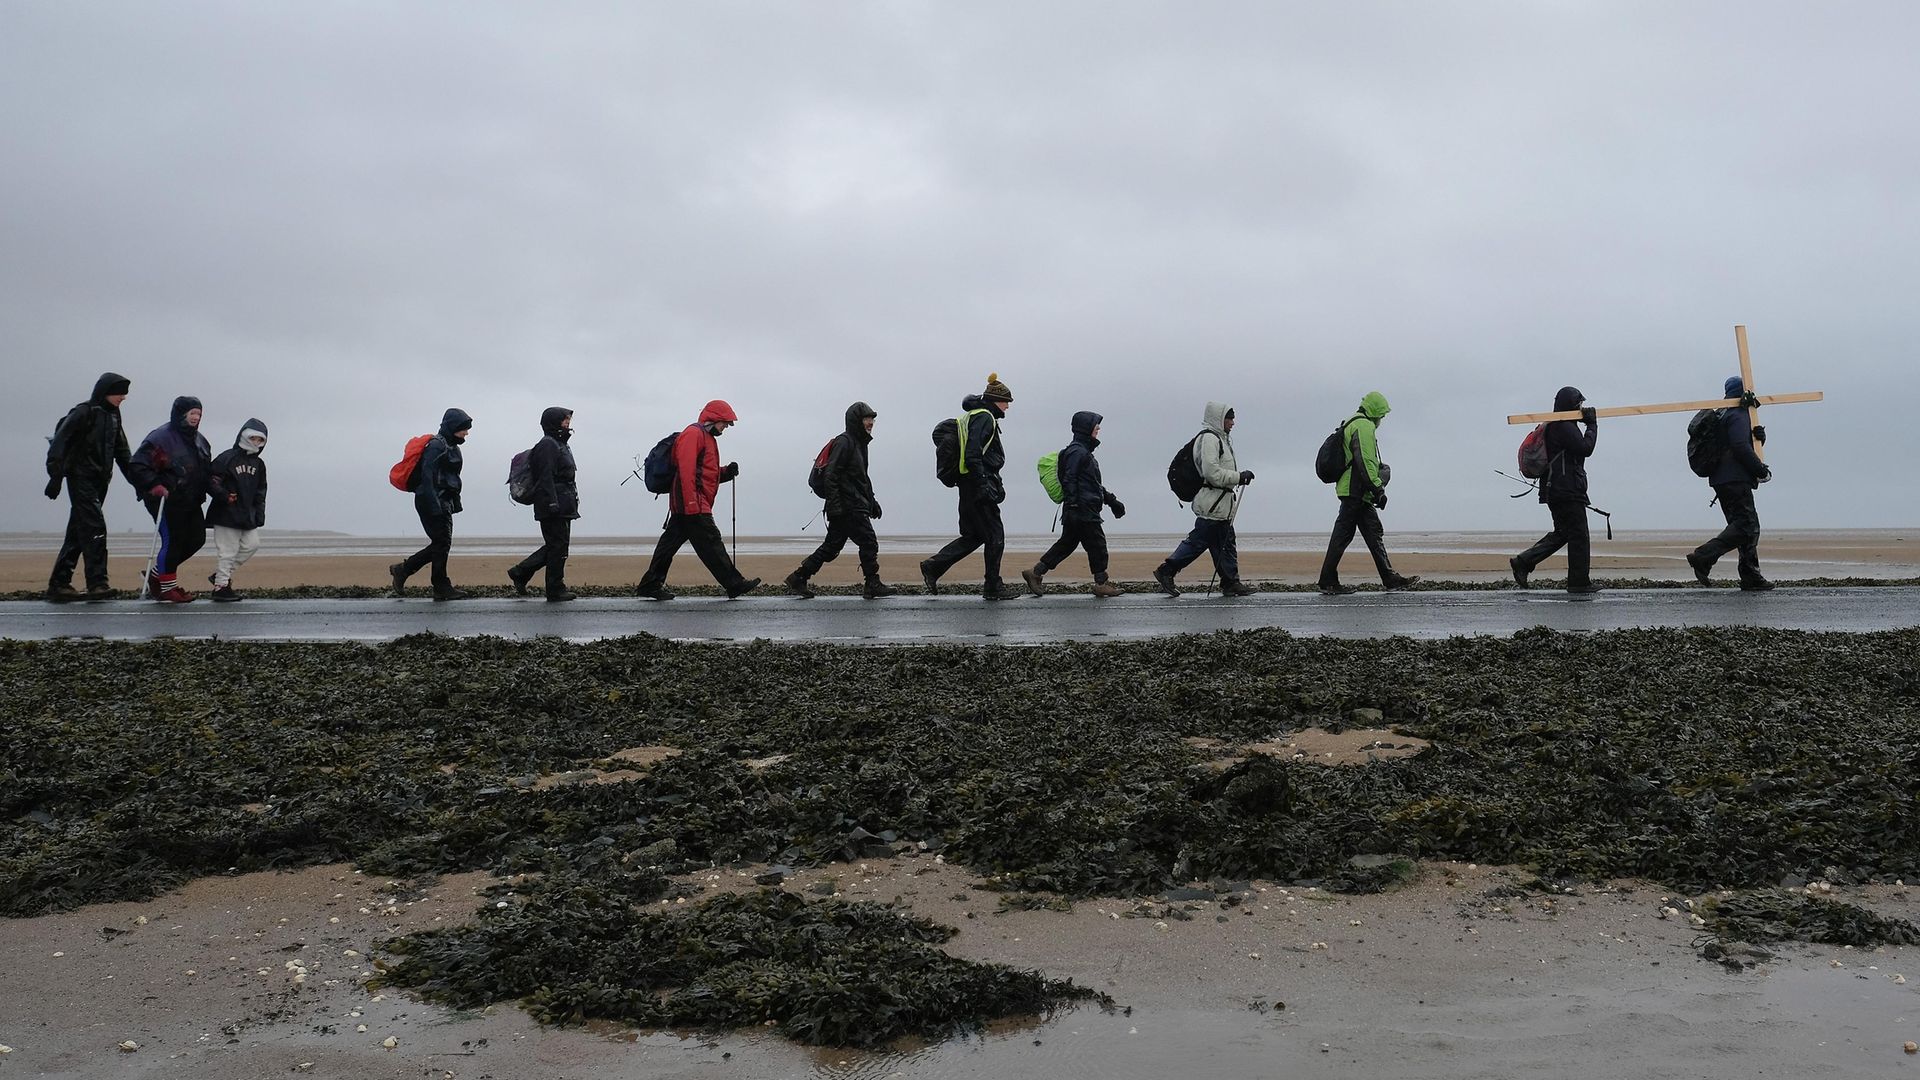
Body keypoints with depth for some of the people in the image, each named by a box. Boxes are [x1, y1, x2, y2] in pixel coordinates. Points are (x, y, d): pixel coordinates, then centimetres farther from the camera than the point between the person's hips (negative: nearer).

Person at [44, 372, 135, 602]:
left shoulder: (113, 416, 15)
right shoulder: (83, 412, -9)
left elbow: (122, 452, 19)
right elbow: (59, 443, -13)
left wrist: (136, 479, 10)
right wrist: (56, 477, -17)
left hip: (100, 480, 8)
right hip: (81, 478, -8)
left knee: (78, 532, 9)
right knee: (95, 527, -15)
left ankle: (58, 584, 13)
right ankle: (97, 583, -17)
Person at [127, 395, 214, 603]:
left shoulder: (199, 440, 13)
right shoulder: (161, 437, -13)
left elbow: (206, 468, 28)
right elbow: (137, 466, -17)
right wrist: (154, 485, -25)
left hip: (191, 501, 8)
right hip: (166, 501, -8)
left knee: (197, 539, 8)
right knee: (172, 541, -6)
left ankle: (156, 574, 23)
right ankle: (167, 587, 8)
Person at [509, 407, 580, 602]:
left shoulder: (559, 445, 21)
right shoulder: (547, 445, -12)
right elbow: (545, 478, -20)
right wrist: (553, 504, -25)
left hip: (561, 508, 10)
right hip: (553, 508, -10)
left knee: (555, 546, 14)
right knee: (558, 546, -5)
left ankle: (520, 573, 21)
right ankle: (556, 591, 1)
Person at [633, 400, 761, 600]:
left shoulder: (707, 437, 25)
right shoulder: (693, 433, -8)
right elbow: (686, 469, -19)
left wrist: (726, 472, 8)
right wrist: (691, 504, -25)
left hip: (684, 506, 11)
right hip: (692, 504, -11)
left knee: (670, 542, 10)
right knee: (711, 544, -8)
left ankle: (650, 585, 13)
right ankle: (735, 585, -6)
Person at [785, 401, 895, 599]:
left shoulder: (859, 443, 20)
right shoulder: (844, 442, -11)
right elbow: (830, 475, -18)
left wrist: (872, 502, 27)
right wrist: (834, 506, -23)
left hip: (856, 506, 10)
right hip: (848, 507, -10)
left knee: (832, 546, 10)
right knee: (868, 542, -5)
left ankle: (797, 579, 13)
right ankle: (872, 585, 4)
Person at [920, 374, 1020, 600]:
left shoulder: (974, 417, 19)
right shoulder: (984, 418, -12)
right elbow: (972, 456, -22)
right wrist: (984, 486, -24)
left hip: (968, 487, 10)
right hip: (978, 486, -10)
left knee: (973, 535, 14)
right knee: (995, 535, -1)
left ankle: (932, 567, 11)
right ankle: (993, 586, 7)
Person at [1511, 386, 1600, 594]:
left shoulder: (1552, 426, 18)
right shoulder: (1564, 427, -14)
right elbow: (1585, 448, -18)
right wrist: (1592, 425, -7)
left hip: (1554, 490, 10)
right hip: (1567, 492, -10)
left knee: (1562, 533, 15)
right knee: (1578, 536, -3)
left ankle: (1523, 562, 7)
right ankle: (1579, 582, 1)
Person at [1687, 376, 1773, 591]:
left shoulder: (1723, 414, 23)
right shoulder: (1738, 415, -8)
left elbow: (1747, 443, 23)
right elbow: (1741, 447, -19)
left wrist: (1759, 435, 2)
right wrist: (1761, 470, -13)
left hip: (1721, 480, 10)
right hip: (1735, 480, -10)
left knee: (1749, 526, 9)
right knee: (1746, 525, -14)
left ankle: (1751, 577, 6)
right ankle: (1703, 557, -22)